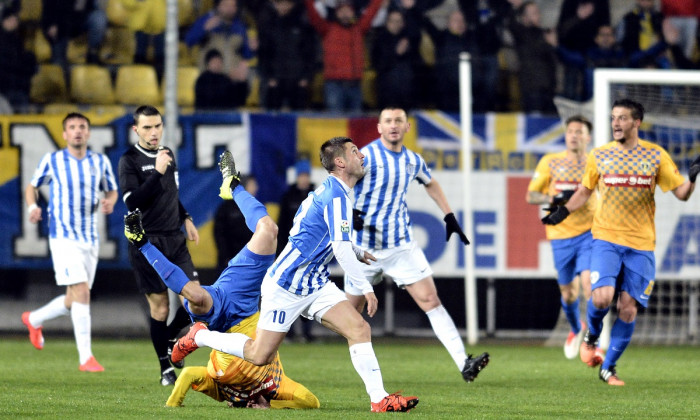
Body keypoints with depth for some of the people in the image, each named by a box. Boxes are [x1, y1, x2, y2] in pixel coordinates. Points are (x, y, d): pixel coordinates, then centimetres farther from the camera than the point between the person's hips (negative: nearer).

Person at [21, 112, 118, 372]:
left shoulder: (100, 162, 7)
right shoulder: (51, 161, -2)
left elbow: (112, 191, 18)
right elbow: (32, 187, 12)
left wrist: (109, 202, -6)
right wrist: (33, 206, -9)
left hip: (90, 239, 5)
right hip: (63, 237, -5)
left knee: (74, 302, 11)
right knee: (81, 293, -17)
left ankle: (34, 320, 39)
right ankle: (86, 358, -15)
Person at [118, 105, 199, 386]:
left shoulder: (168, 154, 14)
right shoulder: (129, 161, -6)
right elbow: (132, 201, -18)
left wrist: (185, 218, 17)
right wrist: (157, 173, -22)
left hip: (175, 240, 6)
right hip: (147, 244, -6)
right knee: (160, 306, -4)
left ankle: (168, 341, 23)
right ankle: (166, 368, 7)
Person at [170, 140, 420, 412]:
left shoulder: (331, 191, 11)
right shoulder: (336, 195, -18)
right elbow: (341, 249, -25)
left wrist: (356, 254, 24)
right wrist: (365, 287, -22)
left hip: (316, 285, 9)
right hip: (286, 285, -9)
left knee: (360, 329, -10)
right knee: (259, 356, -2)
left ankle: (379, 399, -14)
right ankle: (199, 336, 19)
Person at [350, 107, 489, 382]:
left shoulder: (413, 161, 6)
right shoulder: (366, 156, -11)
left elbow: (430, 184, 28)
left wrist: (449, 216, 25)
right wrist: (350, 212, -27)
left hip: (402, 245, 3)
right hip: (366, 244, -3)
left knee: (430, 300, -9)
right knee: (351, 310, 6)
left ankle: (463, 363, -18)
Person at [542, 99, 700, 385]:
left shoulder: (656, 155, 2)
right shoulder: (599, 156, 5)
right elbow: (585, 191, 19)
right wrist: (563, 211, 4)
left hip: (641, 244, 0)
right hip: (606, 239, 0)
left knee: (628, 309, -2)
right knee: (602, 298, -20)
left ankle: (608, 368, 15)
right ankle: (591, 335, 14)